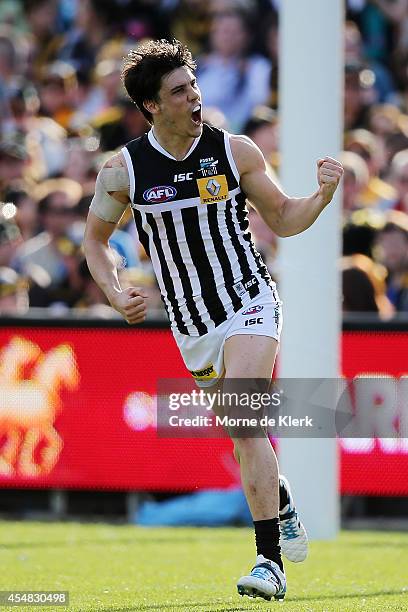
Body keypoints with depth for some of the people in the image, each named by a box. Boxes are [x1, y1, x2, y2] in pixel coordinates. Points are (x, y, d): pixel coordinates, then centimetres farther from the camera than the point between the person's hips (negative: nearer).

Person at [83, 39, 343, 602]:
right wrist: (116, 293, -5)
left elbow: (284, 220, 6)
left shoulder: (235, 151, -5)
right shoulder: (123, 170, -5)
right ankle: (286, 519, 42)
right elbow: (95, 238, 11)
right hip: (192, 327, 3)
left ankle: (270, 561, -24)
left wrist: (323, 194, -13)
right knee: (244, 433, 13)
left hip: (251, 306, -3)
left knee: (243, 423, -22)